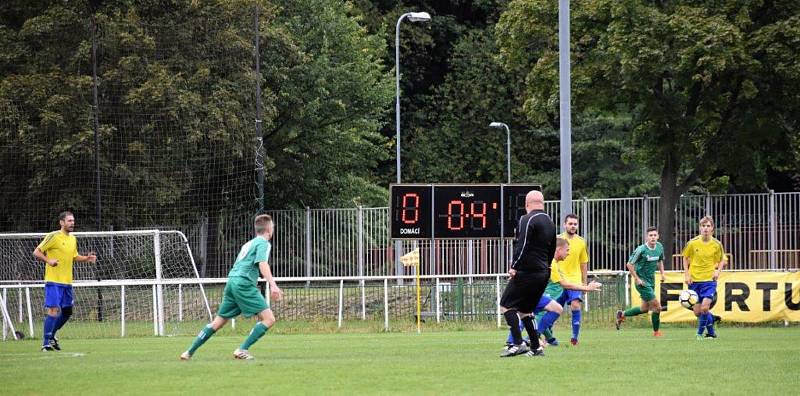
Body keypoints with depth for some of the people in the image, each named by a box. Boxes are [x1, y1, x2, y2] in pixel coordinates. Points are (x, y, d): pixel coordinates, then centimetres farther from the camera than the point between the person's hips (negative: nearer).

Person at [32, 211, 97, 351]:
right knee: (54, 310, -13)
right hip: (53, 281, -8)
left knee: (67, 311, 12)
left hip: (67, 282, 8)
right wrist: (48, 260, -25)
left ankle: (51, 334, 31)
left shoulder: (73, 239, 13)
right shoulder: (53, 236, -9)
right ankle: (46, 343, -7)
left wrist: (87, 258, 9)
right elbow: (37, 252, -9)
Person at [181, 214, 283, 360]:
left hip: (232, 281, 9)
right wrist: (273, 285, -28)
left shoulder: (249, 244, 26)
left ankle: (189, 352, 14)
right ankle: (242, 350, -17)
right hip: (244, 283, -9)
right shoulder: (263, 243, 0)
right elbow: (263, 265, -17)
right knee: (269, 318, -10)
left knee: (218, 322, 14)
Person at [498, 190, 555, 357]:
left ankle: (518, 344, -14)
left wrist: (514, 267, -15)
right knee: (525, 309, 15)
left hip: (526, 273, -9)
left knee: (506, 305, -3)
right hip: (543, 274, 9)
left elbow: (522, 246, -19)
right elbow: (552, 250, 23)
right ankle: (536, 348, 9)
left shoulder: (527, 220, -11)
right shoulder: (550, 222, 17)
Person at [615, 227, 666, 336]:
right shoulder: (641, 250, -18)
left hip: (651, 281, 8)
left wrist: (662, 273, 5)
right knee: (657, 306, -8)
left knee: (645, 309, 17)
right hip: (642, 282, -8)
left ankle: (622, 314, 36)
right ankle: (656, 332, 8)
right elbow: (629, 264, -12)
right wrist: (637, 279, -15)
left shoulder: (659, 247, 1)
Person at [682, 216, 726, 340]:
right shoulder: (692, 243, -6)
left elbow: (722, 260, 10)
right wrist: (686, 275, -1)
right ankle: (711, 331, 25)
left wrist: (718, 271, -9)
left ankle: (700, 333, 1)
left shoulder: (717, 244, -5)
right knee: (697, 312, 1)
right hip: (694, 280, 1)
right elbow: (685, 258, 8)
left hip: (709, 280, -1)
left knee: (704, 307, -19)